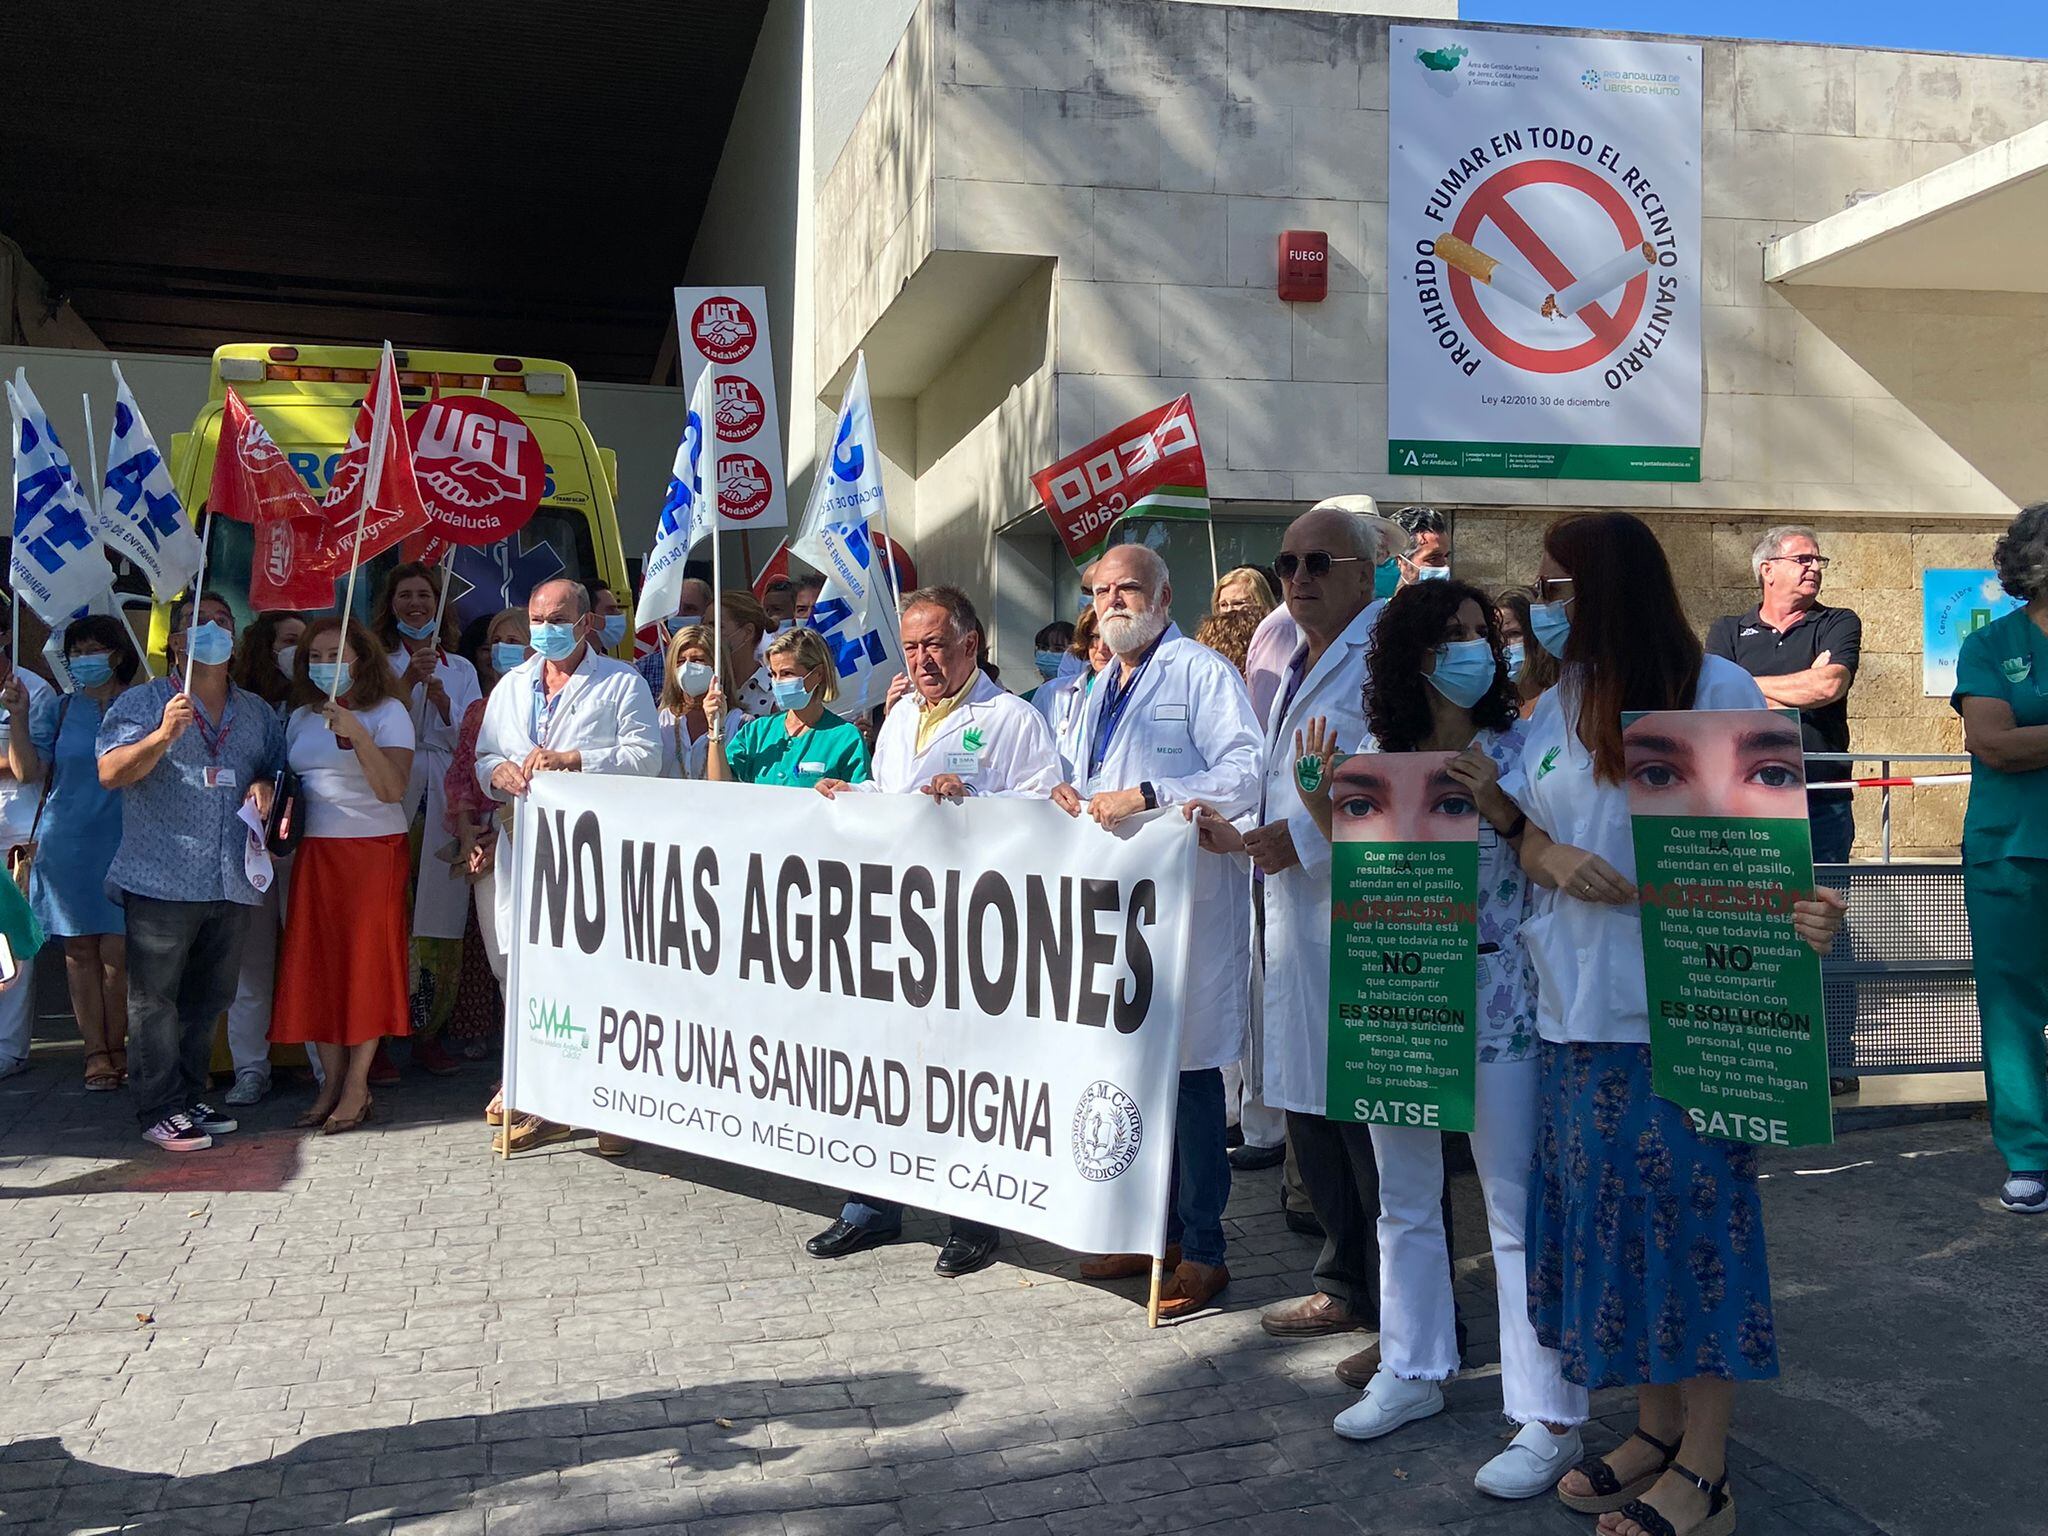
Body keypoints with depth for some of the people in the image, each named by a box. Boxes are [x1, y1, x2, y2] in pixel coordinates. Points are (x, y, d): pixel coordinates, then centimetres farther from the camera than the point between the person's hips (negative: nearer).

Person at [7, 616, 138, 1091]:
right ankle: (96, 1052, 11)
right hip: (67, 847, 2)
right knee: (80, 950, 4)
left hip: (124, 846, -2)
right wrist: (17, 715, -8)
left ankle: (116, 1046, 11)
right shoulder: (57, 709, 10)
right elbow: (27, 771, 1)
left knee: (117, 952, -4)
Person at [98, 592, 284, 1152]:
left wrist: (266, 786, 1)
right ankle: (160, 1110, 4)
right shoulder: (142, 702, 1)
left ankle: (191, 1099, 22)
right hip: (161, 879, -5)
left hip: (231, 882, 5)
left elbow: (276, 769, 25)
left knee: (207, 1000, 12)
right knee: (154, 998, -1)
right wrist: (164, 736, -24)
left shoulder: (257, 712, 16)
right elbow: (110, 773, -9)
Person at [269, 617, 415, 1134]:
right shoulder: (301, 718, 14)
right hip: (315, 852, 5)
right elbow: (289, 782, 22)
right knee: (316, 964, 2)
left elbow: (394, 789, -15)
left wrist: (357, 736, -24)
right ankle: (331, 1082, 11)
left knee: (366, 962, -2)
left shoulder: (388, 713, -4)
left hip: (374, 850, -5)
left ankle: (357, 1087, 5)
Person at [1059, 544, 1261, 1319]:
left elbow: (1245, 776, -17)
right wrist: (1075, 798, 8)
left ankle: (1202, 1252, 6)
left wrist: (1145, 797, -23)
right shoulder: (1101, 692, 21)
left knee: (1188, 1072, -4)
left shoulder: (1204, 673, -5)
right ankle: (1157, 1229, 24)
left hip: (1187, 900, -8)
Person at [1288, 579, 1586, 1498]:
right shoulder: (1373, 753, 4)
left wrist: (1502, 810, -22)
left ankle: (1548, 1420, 10)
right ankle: (1412, 1371, 35)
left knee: (1517, 1208, -2)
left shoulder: (1516, 746, -5)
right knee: (1404, 1199, 17)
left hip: (1495, 998, -4)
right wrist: (1320, 800, -2)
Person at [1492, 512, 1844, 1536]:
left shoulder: (1719, 694, -9)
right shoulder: (1557, 707, 10)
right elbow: (1521, 831, 13)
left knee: (1692, 1213, 2)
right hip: (1579, 1009, 6)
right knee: (1606, 1212, 12)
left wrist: (1805, 913, -29)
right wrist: (1557, 861, -10)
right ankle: (1656, 1426, 30)